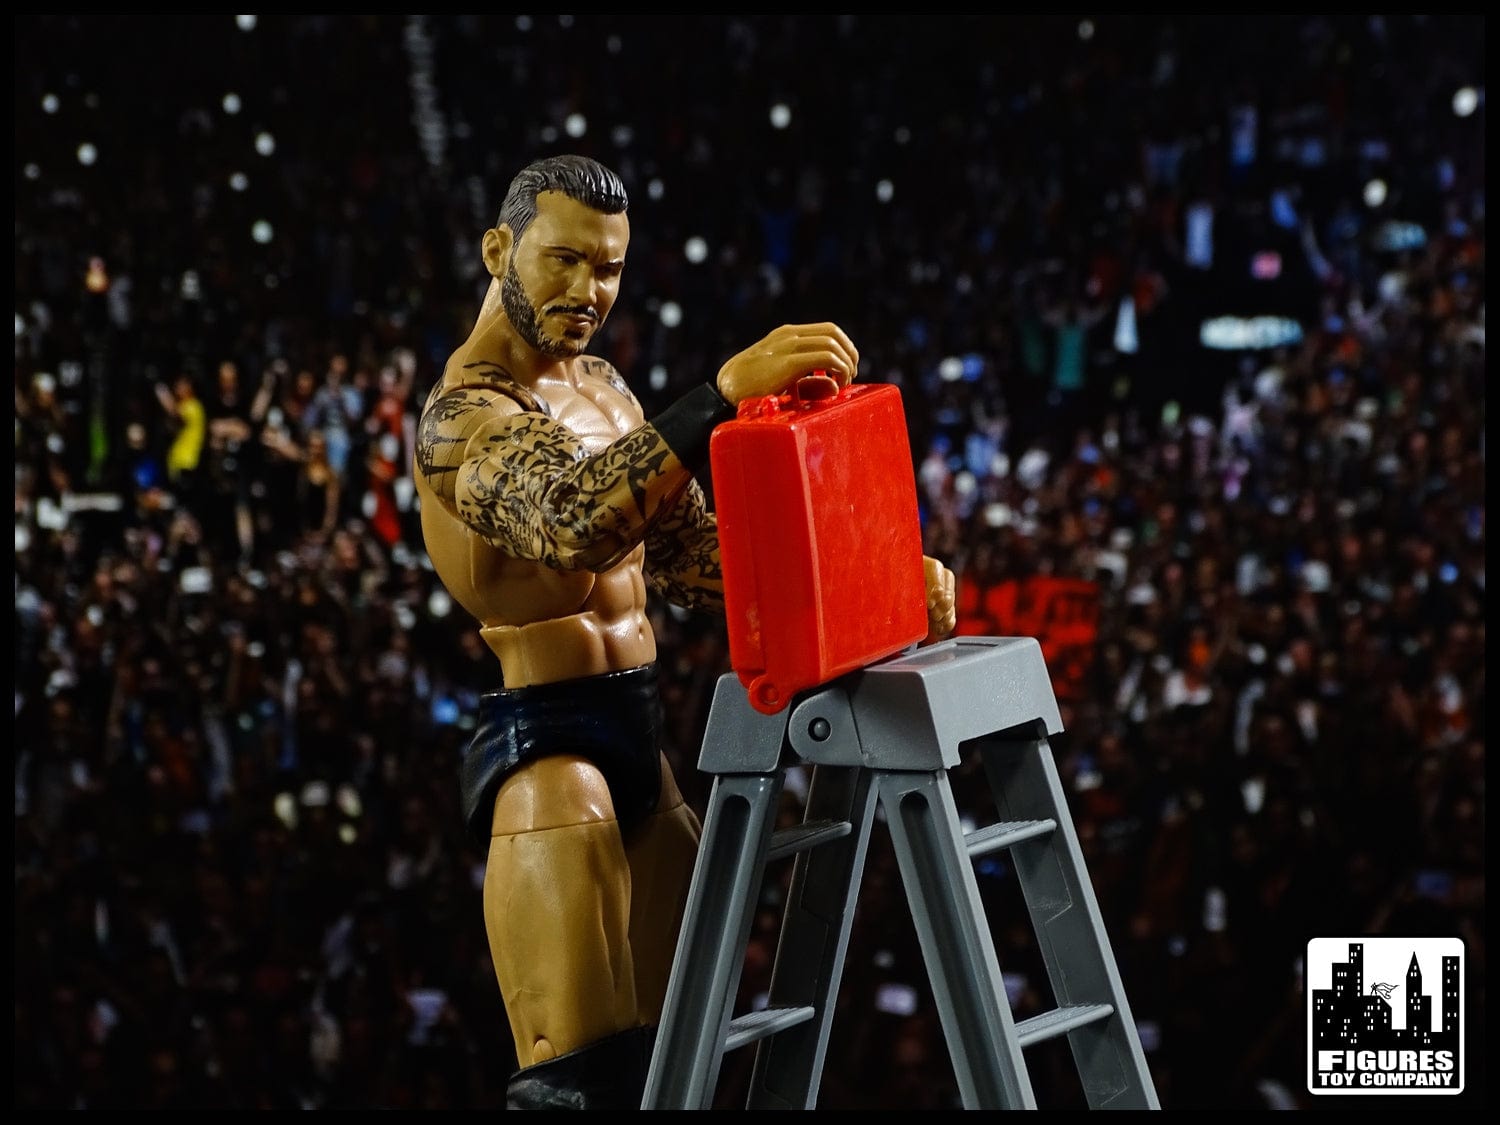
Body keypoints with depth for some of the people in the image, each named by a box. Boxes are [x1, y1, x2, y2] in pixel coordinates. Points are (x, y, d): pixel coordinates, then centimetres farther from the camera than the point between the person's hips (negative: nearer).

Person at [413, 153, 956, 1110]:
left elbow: (690, 549, 19)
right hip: (545, 745, -9)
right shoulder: (465, 416, -13)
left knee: (669, 1055, 13)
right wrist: (724, 394, -45)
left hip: (639, 739, 9)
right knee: (584, 1075, -15)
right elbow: (577, 518, -34)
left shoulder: (599, 385, 16)